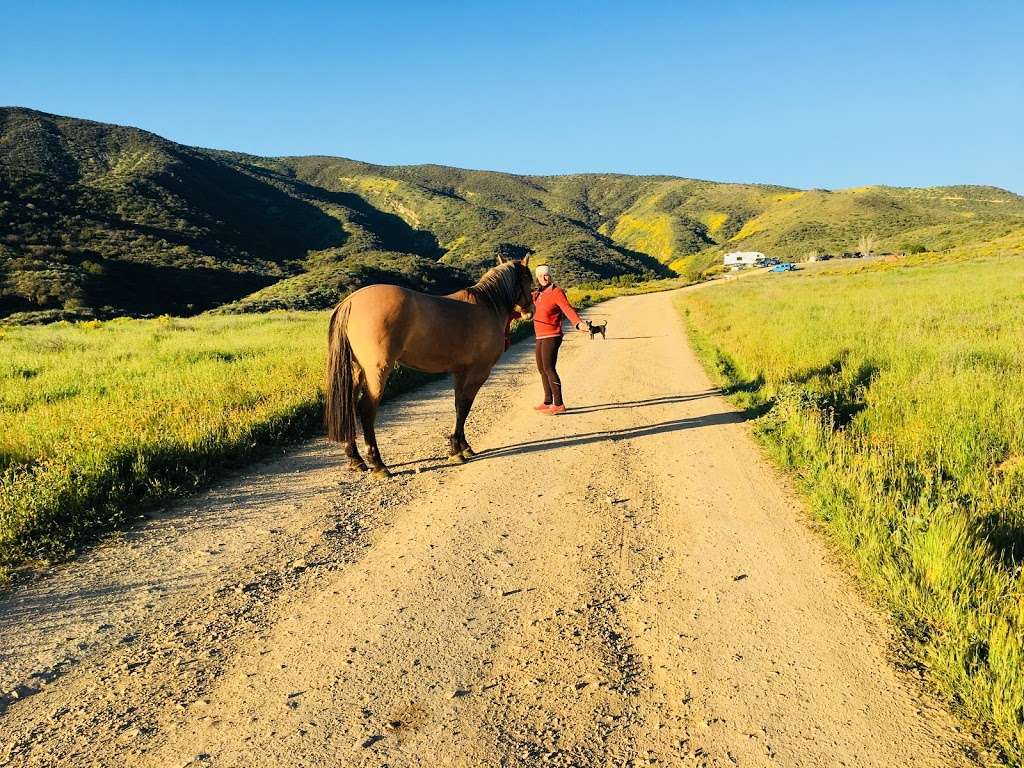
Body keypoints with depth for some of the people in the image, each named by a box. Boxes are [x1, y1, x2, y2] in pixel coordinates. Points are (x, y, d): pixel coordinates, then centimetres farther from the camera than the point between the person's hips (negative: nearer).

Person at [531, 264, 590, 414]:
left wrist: (579, 323, -40)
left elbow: (568, 309, -25)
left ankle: (559, 405, -13)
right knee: (542, 369, 13)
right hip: (541, 337, 9)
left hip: (552, 337, -9)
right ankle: (548, 402, 24)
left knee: (549, 368, -14)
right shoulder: (537, 294, 14)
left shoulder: (557, 292, -10)